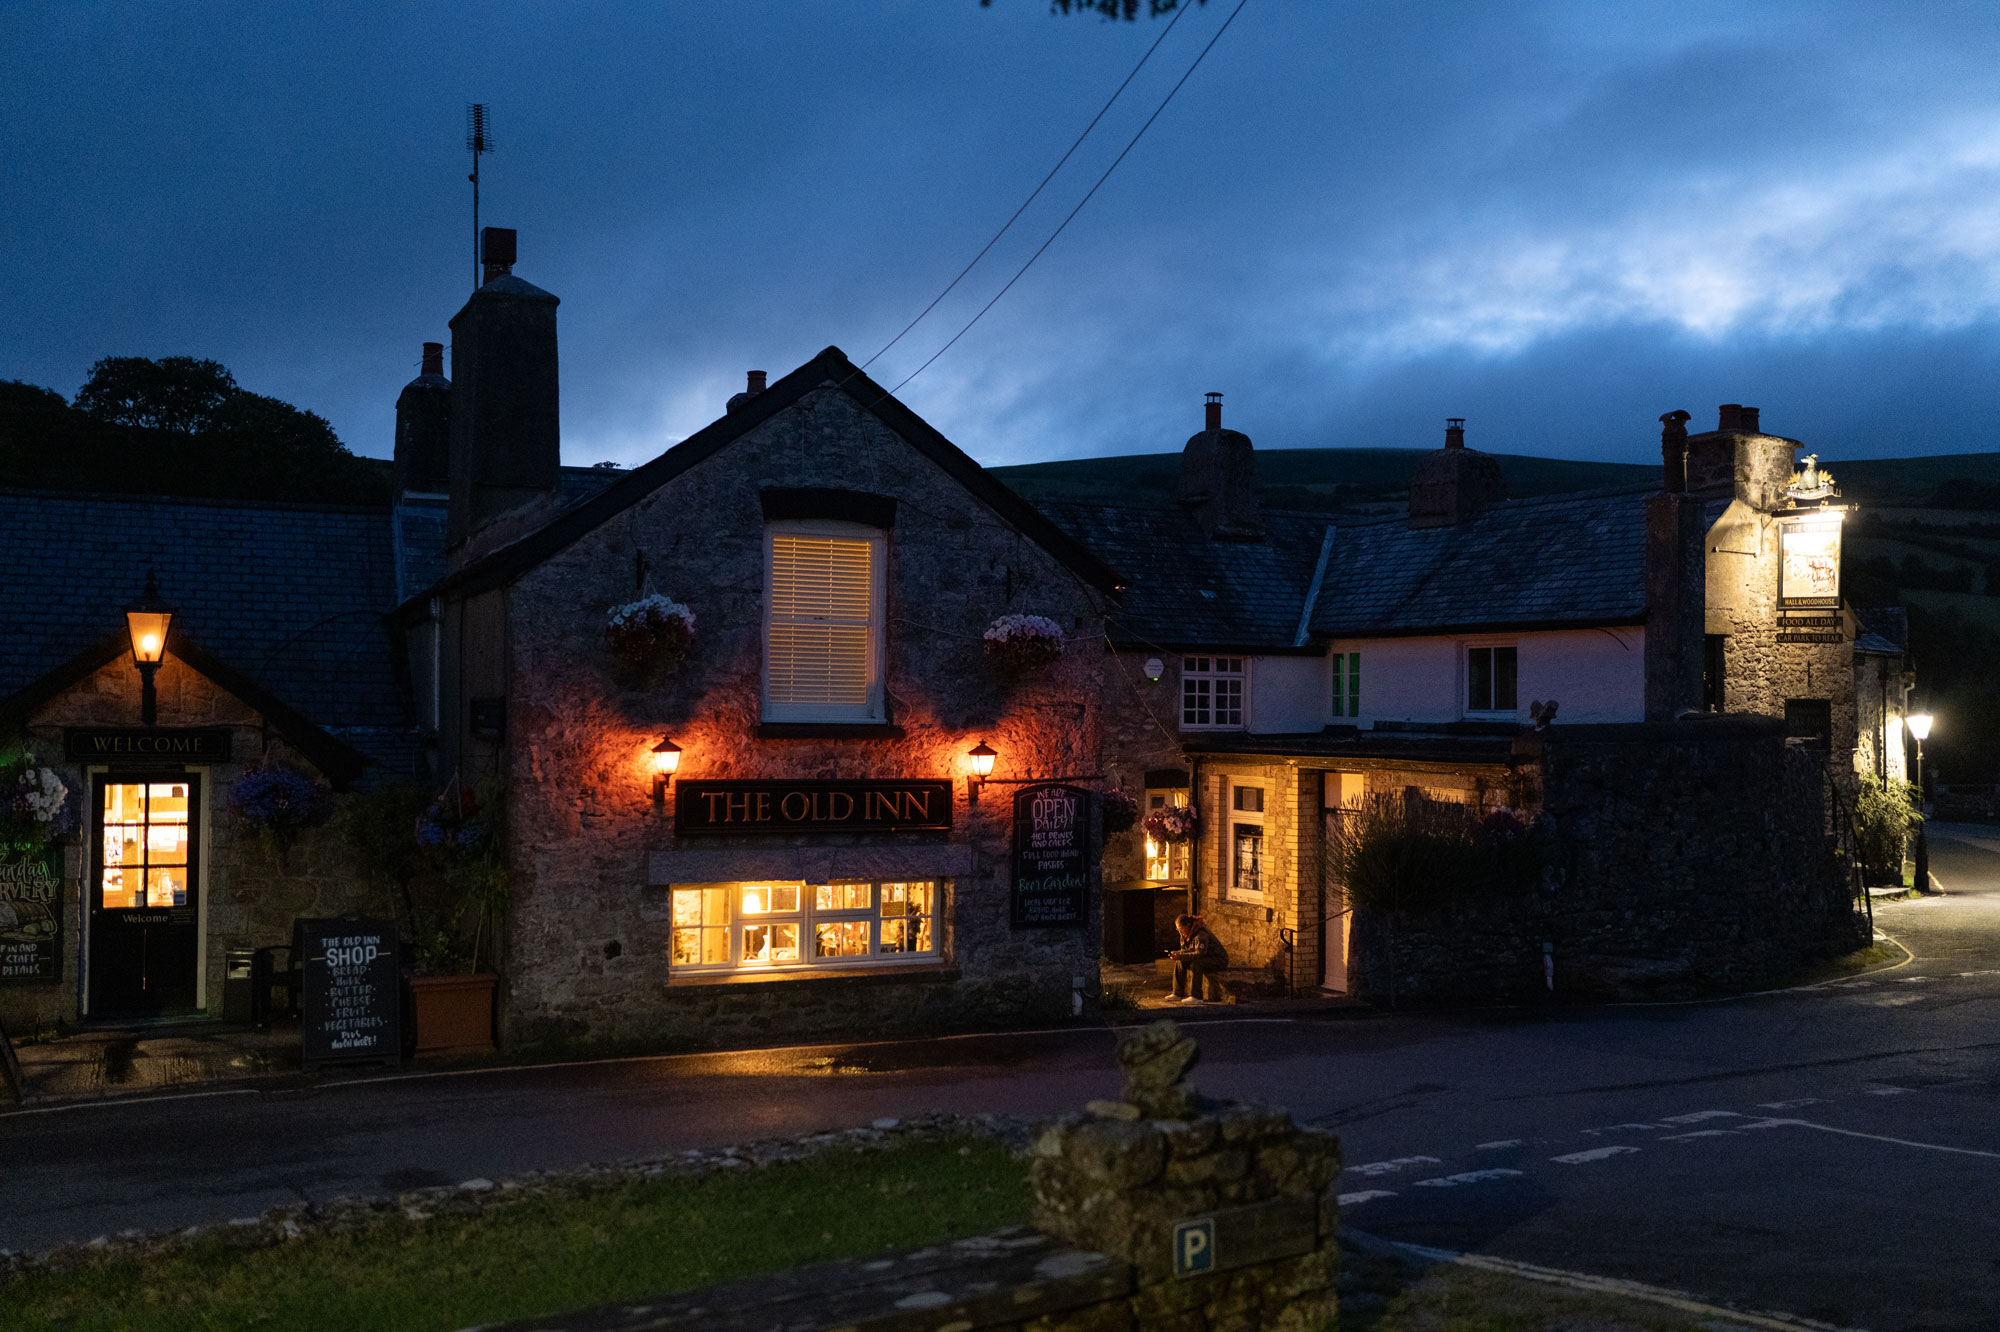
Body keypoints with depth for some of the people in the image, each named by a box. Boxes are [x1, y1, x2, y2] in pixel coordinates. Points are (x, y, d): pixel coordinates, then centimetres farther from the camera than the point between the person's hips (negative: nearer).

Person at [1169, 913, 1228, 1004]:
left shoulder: (1201, 935, -27)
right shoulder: (1184, 935, 3)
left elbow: (1200, 953, -36)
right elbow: (1185, 950, 10)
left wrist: (1181, 956, -39)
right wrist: (1177, 953, -14)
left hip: (1219, 960, -10)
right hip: (1205, 959, 10)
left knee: (1195, 964, -36)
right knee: (1179, 962, -1)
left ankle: (1196, 997, -34)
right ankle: (1178, 993, 4)